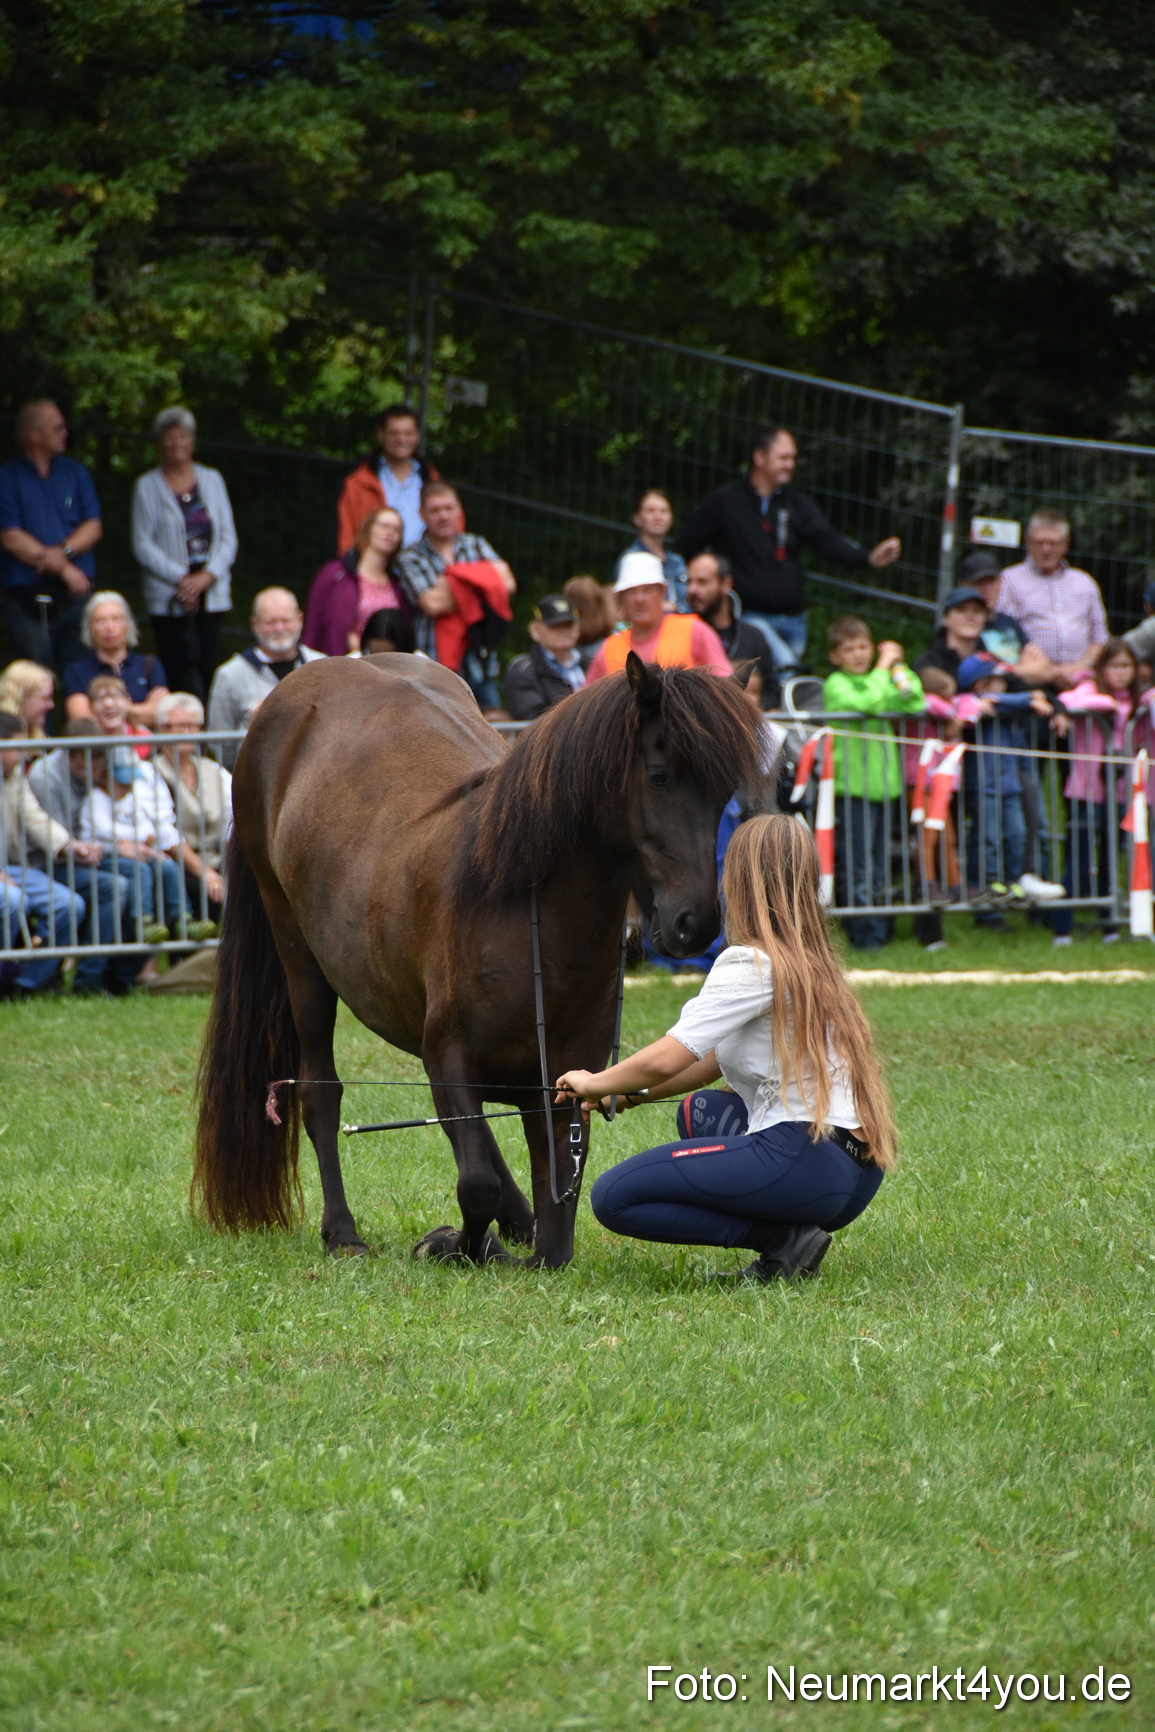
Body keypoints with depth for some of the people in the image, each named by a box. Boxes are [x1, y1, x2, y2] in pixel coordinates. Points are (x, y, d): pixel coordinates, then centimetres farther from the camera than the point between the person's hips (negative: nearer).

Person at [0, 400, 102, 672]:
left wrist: (64, 551, -14)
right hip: (28, 601, -4)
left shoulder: (75, 472, 13)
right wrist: (64, 569, -11)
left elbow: (93, 527, 7)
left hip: (76, 597, 4)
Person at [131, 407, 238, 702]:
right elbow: (143, 544, -1)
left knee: (208, 668, -5)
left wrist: (206, 575, -6)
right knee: (177, 671, -9)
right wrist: (180, 579, -11)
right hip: (167, 597, -2)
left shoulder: (212, 479, 13)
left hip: (211, 591, 2)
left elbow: (228, 536, 10)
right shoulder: (147, 486, 5)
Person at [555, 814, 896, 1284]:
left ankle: (784, 1238, -11)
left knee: (613, 1197, -9)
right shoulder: (808, 962, 19)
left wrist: (596, 1083, 4)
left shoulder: (753, 964, -9)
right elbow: (712, 1062, 27)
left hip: (806, 1165, -10)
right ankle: (784, 1232, 11)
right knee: (701, 1111, 36)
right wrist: (629, 1093, 22)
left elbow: (665, 1059, -14)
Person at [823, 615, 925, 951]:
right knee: (856, 867, -6)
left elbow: (915, 704, 4)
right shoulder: (837, 685, -4)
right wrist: (883, 668, -12)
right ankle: (864, 936, -4)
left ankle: (880, 932, 14)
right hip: (851, 787, -7)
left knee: (879, 868, 10)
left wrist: (900, 667, 0)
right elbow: (869, 702, -22)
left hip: (883, 784, 7)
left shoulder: (877, 680, 17)